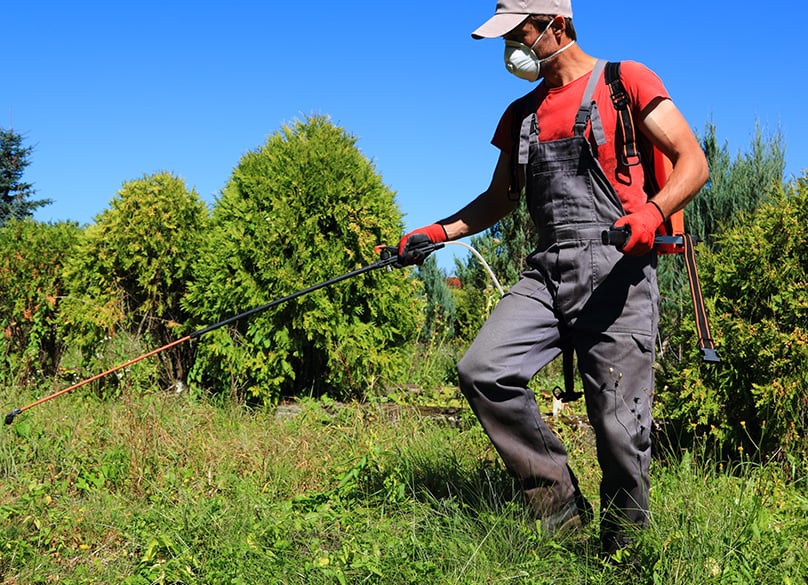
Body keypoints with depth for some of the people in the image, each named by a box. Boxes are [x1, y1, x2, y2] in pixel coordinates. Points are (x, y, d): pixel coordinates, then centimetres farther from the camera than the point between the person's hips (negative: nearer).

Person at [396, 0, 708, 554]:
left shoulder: (626, 81, 4)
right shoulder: (521, 115, 21)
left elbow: (693, 162, -2)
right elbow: (500, 198, 27)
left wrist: (652, 212, -21)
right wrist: (438, 232, 12)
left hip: (616, 266, -5)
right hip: (548, 270, 6)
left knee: (619, 423, -6)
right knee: (482, 369, -15)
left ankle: (625, 545, 15)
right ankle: (558, 501, -2)